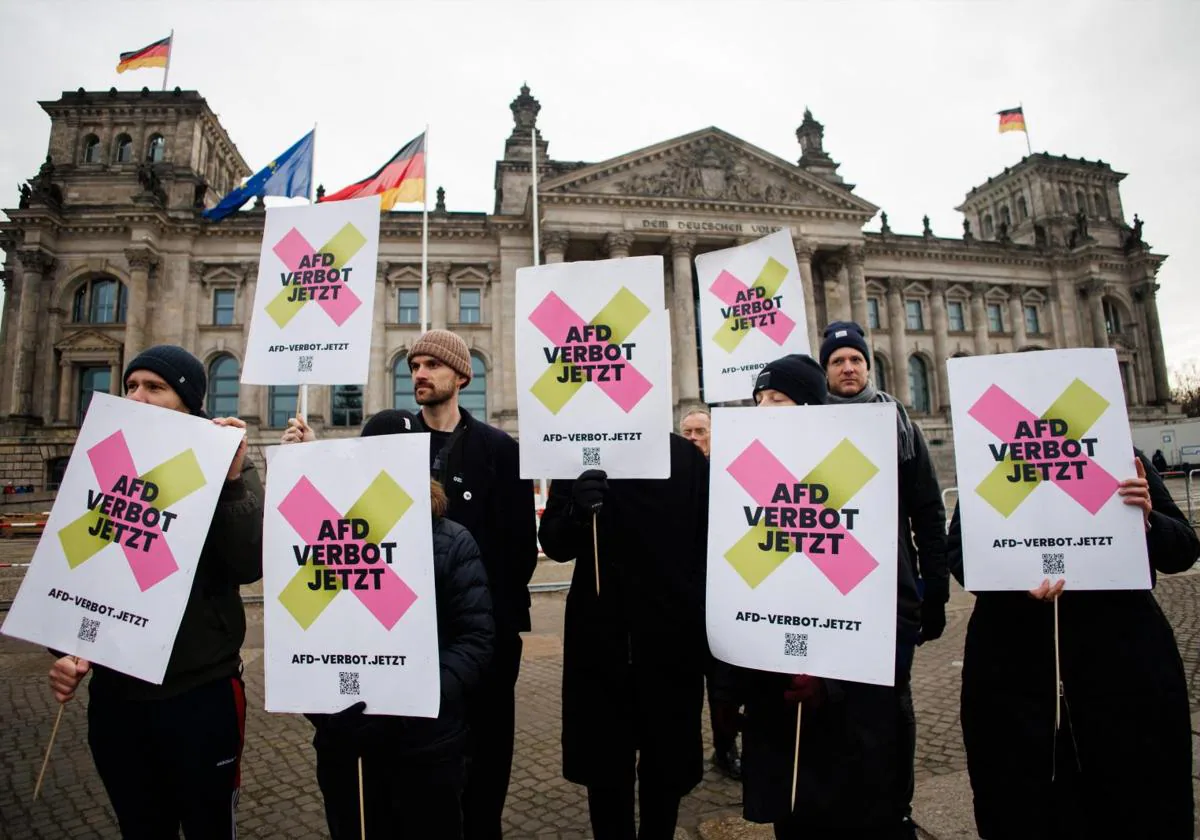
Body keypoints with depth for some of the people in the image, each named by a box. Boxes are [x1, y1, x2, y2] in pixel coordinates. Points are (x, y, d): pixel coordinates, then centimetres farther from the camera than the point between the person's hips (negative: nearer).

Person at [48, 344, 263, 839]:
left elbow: (249, 566, -22)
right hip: (114, 693, 4)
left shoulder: (221, 473, -9)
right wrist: (67, 649, -4)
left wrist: (236, 477, -31)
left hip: (199, 694, -4)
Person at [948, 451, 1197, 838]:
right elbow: (959, 552, -4)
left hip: (1124, 661, 2)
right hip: (1016, 665, -1)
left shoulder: (1123, 458, 4)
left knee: (1137, 803, 13)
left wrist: (1147, 522, -15)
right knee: (1023, 808, 8)